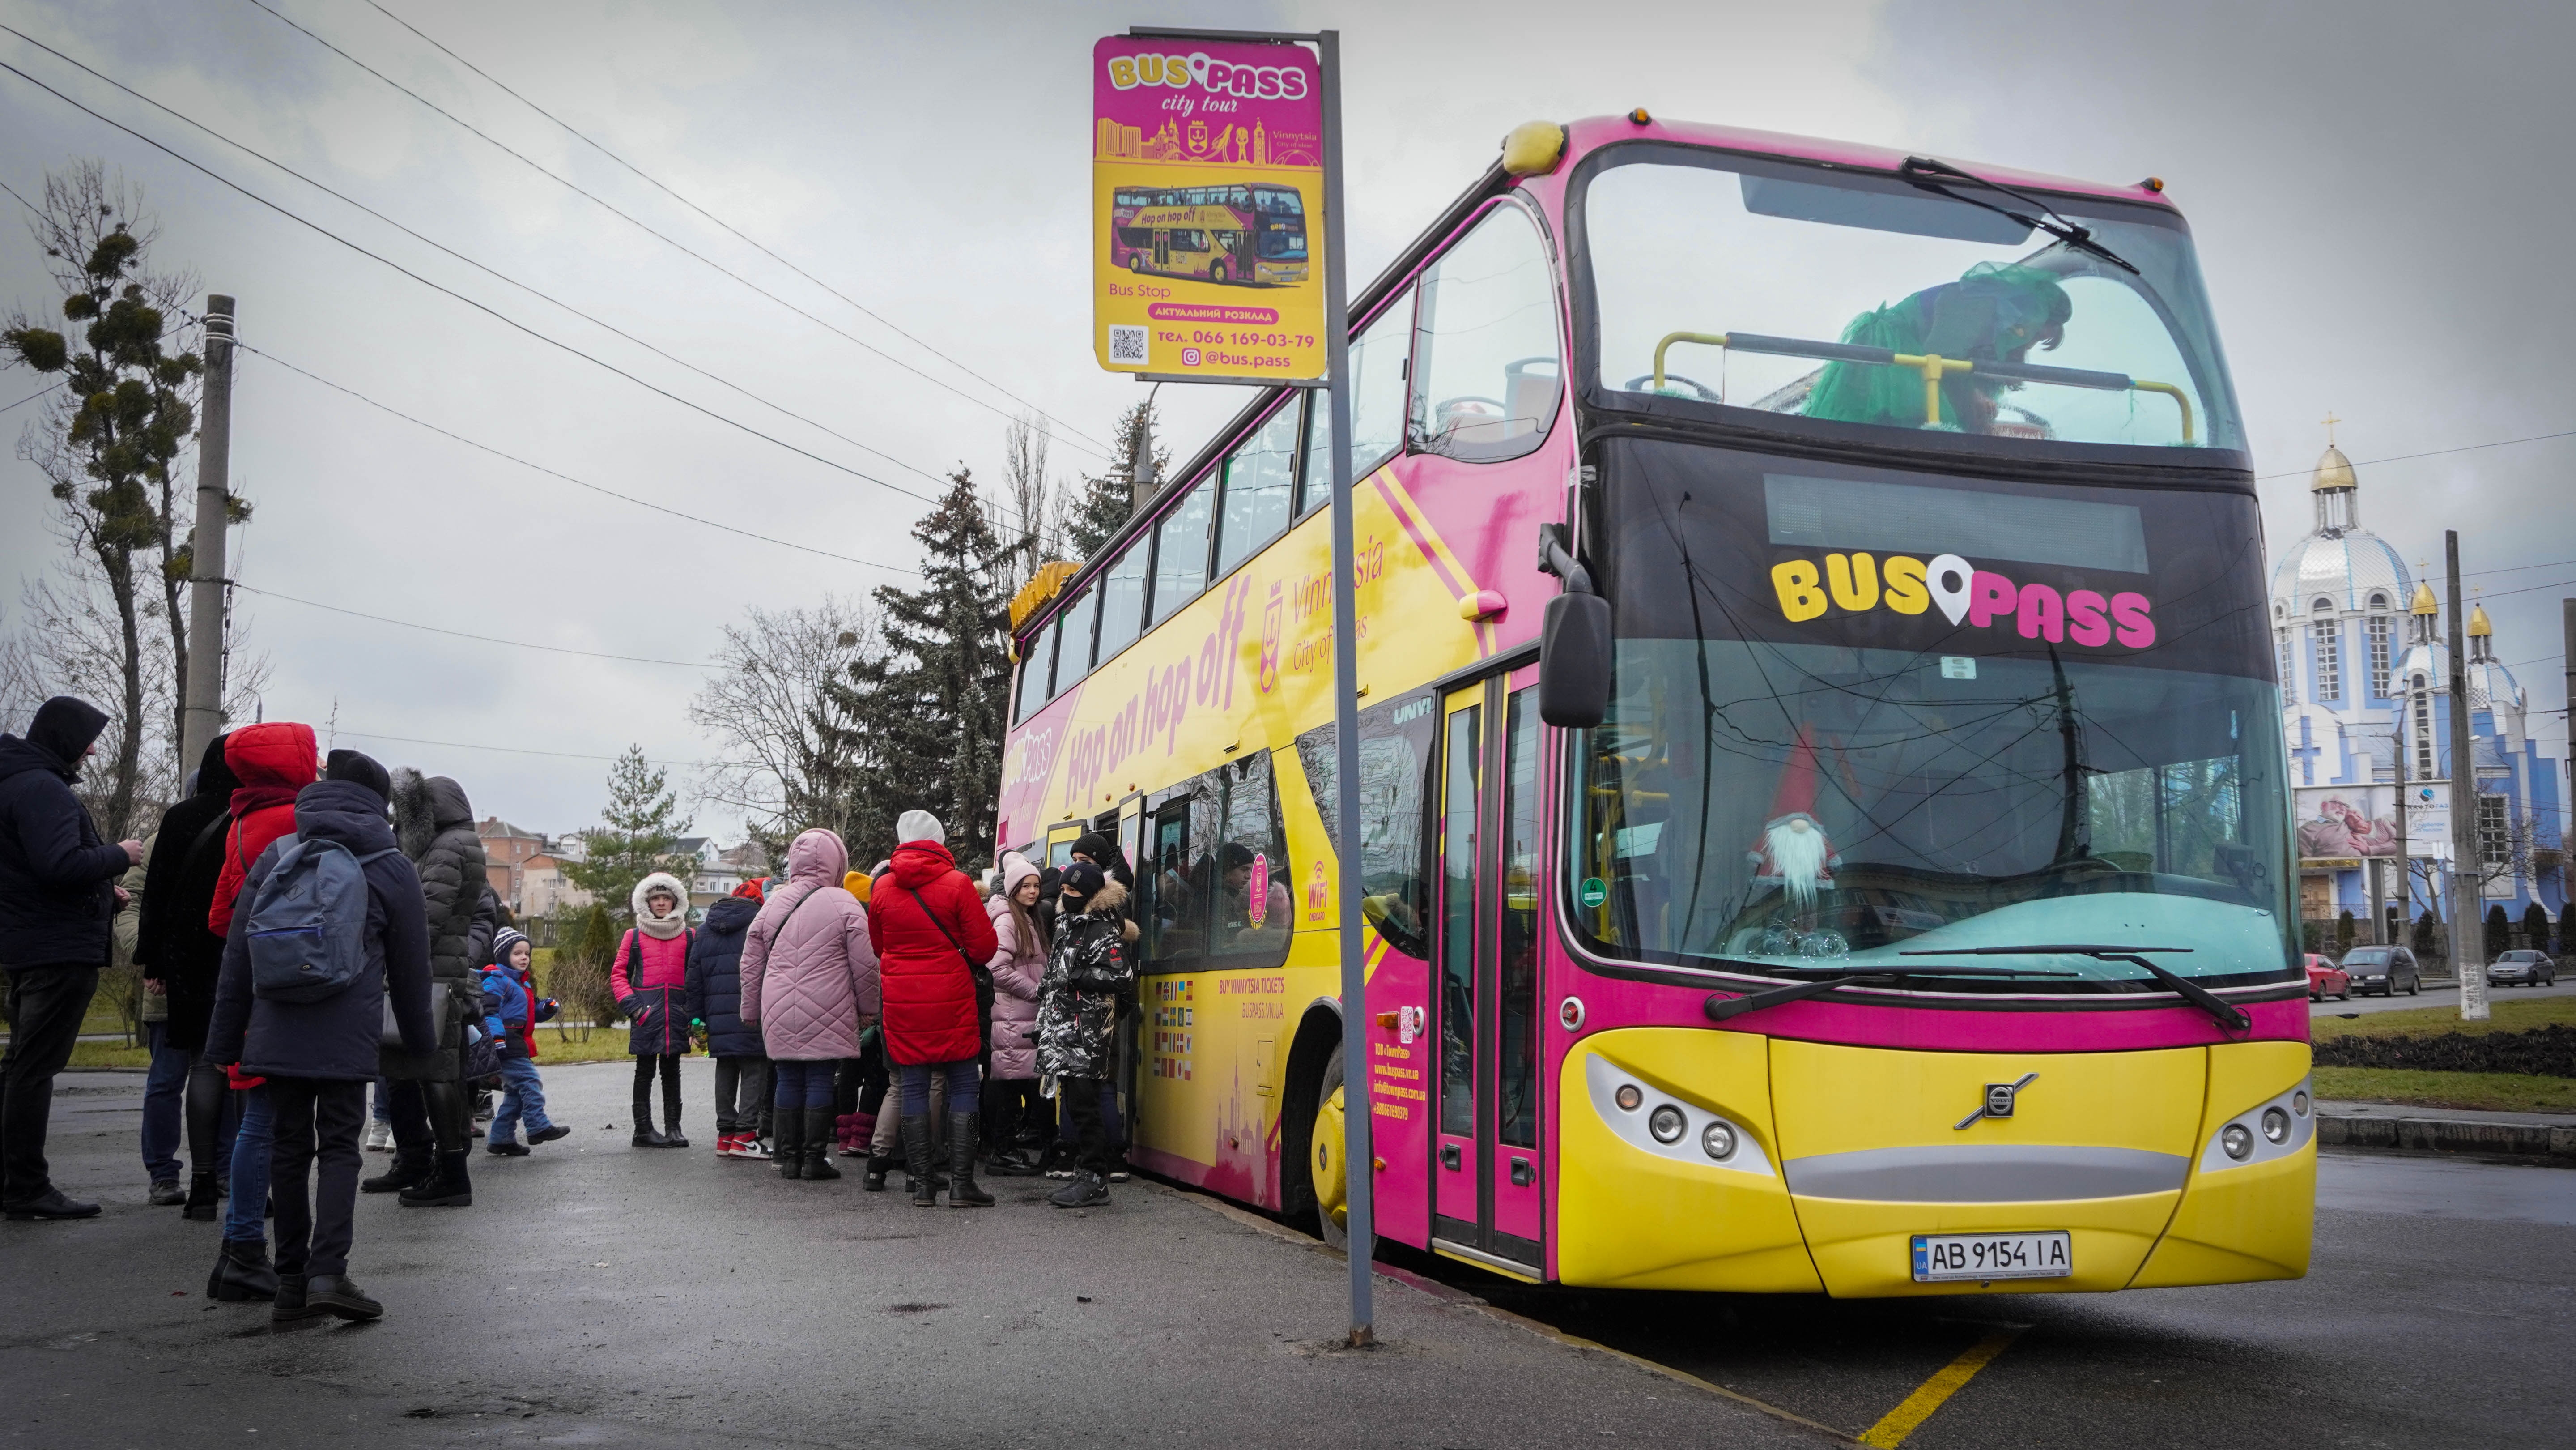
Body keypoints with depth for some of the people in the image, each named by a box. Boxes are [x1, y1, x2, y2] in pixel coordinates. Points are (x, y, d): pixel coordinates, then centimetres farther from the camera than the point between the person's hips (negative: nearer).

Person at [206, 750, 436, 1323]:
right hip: (348, 1037, -2)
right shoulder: (393, 868, 3)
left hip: (276, 1033, 2)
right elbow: (411, 968, 9)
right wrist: (421, 1040, 21)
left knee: (289, 1149, 9)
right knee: (340, 1149, 2)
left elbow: (238, 956, 9)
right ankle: (328, 1271, -12)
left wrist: (226, 1041, 13)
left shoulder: (275, 857, 8)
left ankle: (292, 1279, 12)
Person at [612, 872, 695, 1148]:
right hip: (646, 1013, -2)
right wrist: (631, 1006, -6)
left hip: (677, 1013, 2)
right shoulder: (634, 936, 5)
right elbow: (618, 974, 6)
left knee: (672, 1070, 7)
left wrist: (694, 1011, 3)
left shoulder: (689, 937, 10)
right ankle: (643, 1128, 6)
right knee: (645, 1070, 2)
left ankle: (673, 1127, 11)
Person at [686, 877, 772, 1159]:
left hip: (718, 1019, 6)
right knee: (754, 1072, -2)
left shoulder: (704, 931, 16)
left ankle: (725, 1133, 14)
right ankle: (745, 1133, -7)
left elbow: (694, 977, 15)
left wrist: (696, 1017, 17)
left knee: (725, 1072, 12)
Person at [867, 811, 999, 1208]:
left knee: (914, 1089, 7)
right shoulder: (957, 884, -8)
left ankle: (921, 1184, 7)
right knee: (962, 1086, 3)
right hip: (951, 1000, -3)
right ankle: (961, 1183, 0)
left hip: (902, 1001, 3)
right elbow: (984, 946, -8)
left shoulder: (882, 889, 3)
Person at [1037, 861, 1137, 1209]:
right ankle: (1084, 1174, 17)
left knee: (1083, 1105, -9)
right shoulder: (1067, 925, 20)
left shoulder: (1103, 933, -9)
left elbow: (1120, 977, -19)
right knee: (1073, 1105, 11)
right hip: (1064, 1034, 9)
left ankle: (1095, 1180, -4)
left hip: (1087, 1035, -9)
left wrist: (1077, 978, -16)